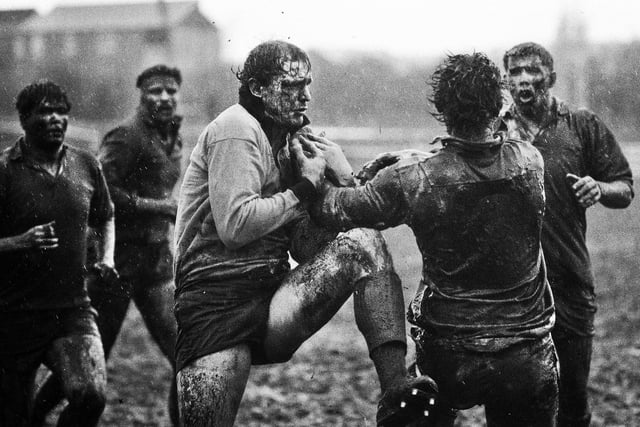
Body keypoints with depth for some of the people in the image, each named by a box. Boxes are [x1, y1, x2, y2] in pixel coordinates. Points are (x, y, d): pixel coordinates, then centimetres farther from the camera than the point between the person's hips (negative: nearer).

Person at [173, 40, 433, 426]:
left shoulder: (283, 141, 18)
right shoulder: (236, 130, -6)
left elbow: (305, 248, 12)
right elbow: (234, 226, -21)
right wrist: (306, 186, -10)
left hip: (274, 301, 7)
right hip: (218, 305, -6)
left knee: (364, 244, -12)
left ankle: (397, 389, -23)